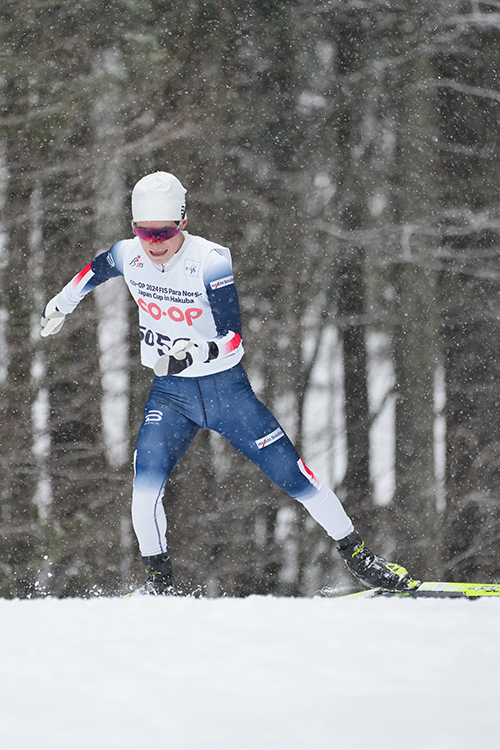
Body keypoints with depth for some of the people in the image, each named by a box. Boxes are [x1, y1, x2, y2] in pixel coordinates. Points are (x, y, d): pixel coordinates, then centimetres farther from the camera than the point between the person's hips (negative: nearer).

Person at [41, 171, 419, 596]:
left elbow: (234, 336, -24)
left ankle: (357, 555, 11)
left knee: (292, 474, -3)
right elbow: (94, 272, 17)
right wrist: (61, 305, 31)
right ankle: (158, 577, -1)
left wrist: (195, 353, -43)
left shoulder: (212, 262, -22)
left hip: (227, 388, -3)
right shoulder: (128, 257, -8)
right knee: (146, 483, -18)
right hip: (171, 393, 3)